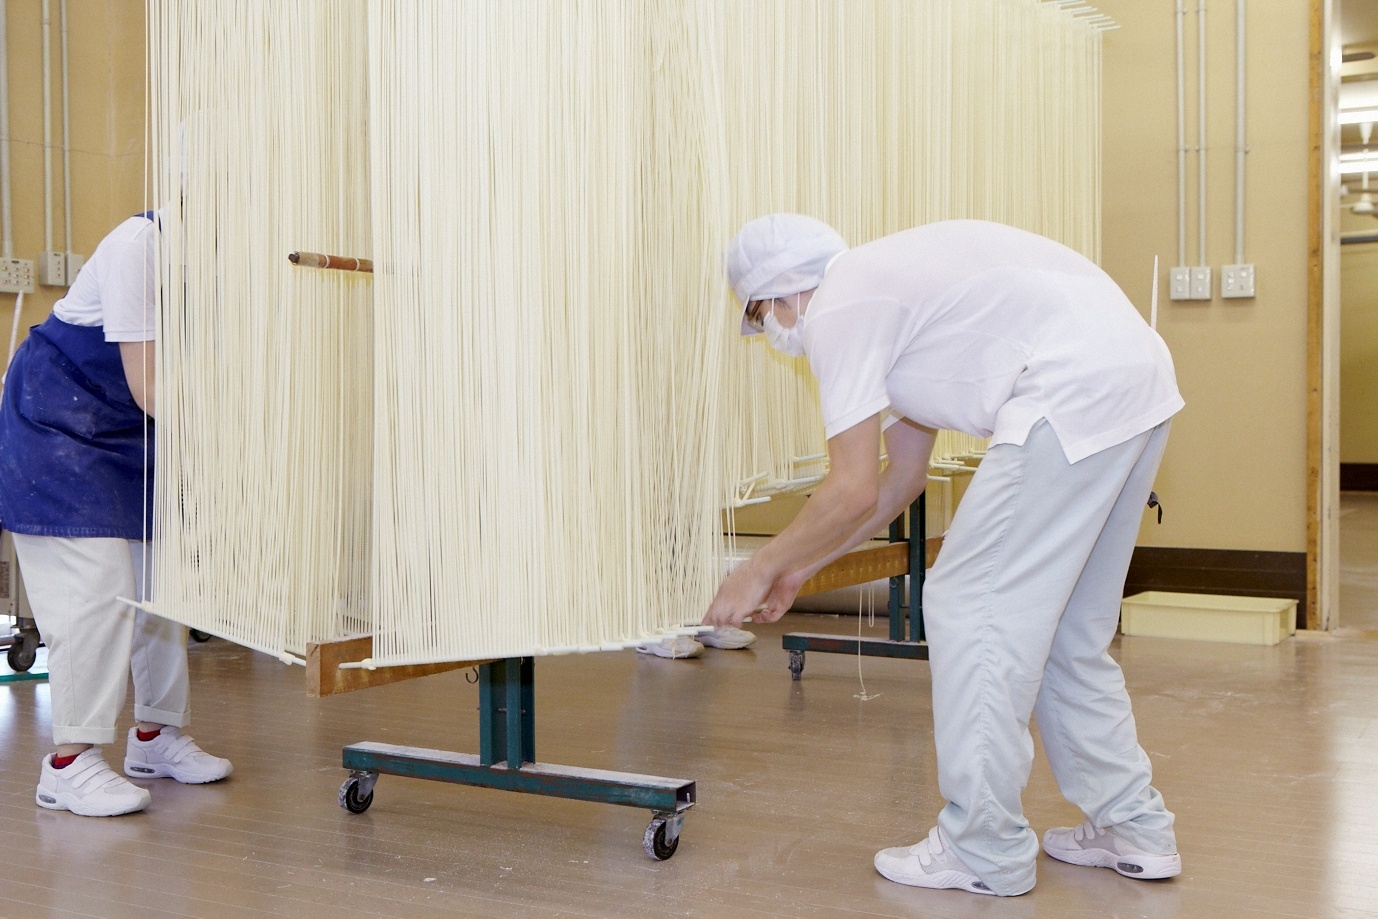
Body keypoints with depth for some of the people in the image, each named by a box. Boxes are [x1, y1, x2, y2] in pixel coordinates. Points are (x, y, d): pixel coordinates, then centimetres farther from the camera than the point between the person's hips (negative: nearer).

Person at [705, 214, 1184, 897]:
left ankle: (983, 851, 7)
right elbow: (903, 476, 30)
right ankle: (1134, 830, 27)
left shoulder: (837, 310, -2)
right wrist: (798, 570, 33)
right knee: (1067, 626, 19)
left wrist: (759, 572, 8)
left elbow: (854, 493, -6)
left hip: (1074, 392, -10)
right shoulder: (891, 284, 27)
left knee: (970, 606, -1)